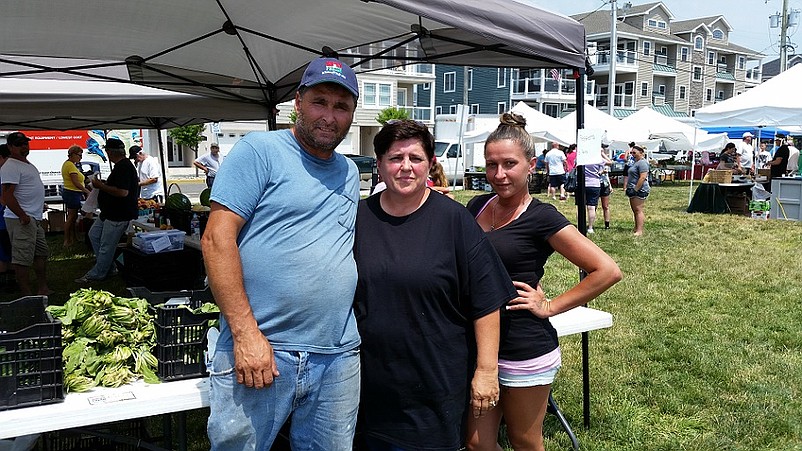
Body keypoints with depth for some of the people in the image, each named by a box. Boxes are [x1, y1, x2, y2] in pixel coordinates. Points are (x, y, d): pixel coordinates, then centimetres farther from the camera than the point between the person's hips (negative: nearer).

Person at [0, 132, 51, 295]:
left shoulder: (27, 164, 18)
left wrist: (39, 206, 24)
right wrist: (23, 216, -24)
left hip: (35, 219, 11)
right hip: (22, 220, -11)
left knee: (41, 253, 17)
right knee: (23, 258, -6)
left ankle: (43, 289, 27)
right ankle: (27, 295, -2)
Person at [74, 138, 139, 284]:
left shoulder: (124, 167, -21)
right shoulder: (122, 165, 12)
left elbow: (123, 192, -30)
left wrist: (101, 186, -20)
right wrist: (103, 184, 11)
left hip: (118, 216, -12)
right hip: (109, 212, 12)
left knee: (106, 246, 0)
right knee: (94, 234, 20)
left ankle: (96, 275, 12)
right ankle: (108, 268, 26)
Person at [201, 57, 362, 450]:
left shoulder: (349, 173, 15)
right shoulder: (259, 150, -5)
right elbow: (217, 238, -12)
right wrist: (245, 332, -16)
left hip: (338, 357, 6)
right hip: (257, 347, -5)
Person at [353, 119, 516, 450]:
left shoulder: (453, 218, -8)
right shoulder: (358, 217, 1)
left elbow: (486, 301, -7)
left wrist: (486, 369, -8)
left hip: (438, 384, -3)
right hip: (373, 382, 3)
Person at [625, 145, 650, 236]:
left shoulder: (642, 163, -13)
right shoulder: (635, 162, 20)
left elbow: (643, 177, -22)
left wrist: (635, 189, -22)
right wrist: (629, 189, 20)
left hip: (639, 190, -11)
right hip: (633, 190, 11)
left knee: (638, 210, -12)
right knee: (635, 210, 13)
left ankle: (639, 231, -13)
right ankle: (636, 228, 19)